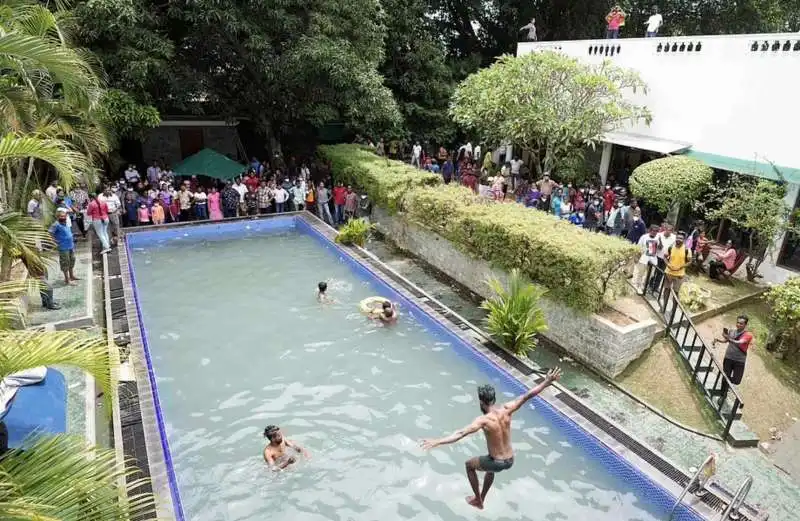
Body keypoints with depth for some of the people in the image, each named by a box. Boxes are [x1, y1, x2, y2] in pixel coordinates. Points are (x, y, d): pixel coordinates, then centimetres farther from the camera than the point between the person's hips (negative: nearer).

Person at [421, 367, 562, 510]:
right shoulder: (506, 410, -11)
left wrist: (437, 442, -43)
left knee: (469, 465, 23)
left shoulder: (483, 420, -26)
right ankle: (482, 499, 52)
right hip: (510, 461, 6)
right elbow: (527, 396, -6)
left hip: (497, 463, -6)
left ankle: (477, 501, 32)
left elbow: (461, 433, -37)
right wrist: (547, 382, 1)